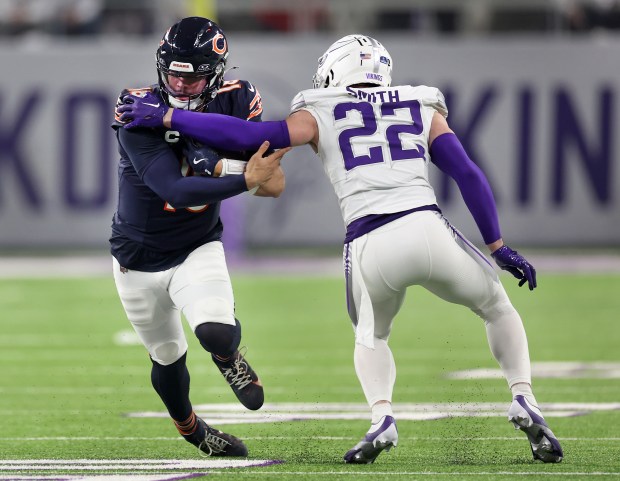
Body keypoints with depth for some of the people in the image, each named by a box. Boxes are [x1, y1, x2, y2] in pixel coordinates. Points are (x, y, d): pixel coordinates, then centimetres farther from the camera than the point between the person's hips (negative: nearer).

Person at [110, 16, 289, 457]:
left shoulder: (236, 104, -14)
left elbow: (274, 184, -18)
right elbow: (176, 191, -36)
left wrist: (218, 164, -33)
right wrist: (245, 178, -44)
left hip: (198, 251, 0)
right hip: (139, 261, 0)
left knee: (217, 333, -26)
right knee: (168, 358, 16)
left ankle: (229, 357, 13)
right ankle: (193, 431, 48)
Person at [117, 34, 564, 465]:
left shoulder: (320, 116, 17)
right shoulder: (423, 110, 22)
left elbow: (246, 136, 9)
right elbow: (469, 175, 13)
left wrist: (165, 117, 14)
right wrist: (498, 247, 18)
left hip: (369, 248, 0)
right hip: (427, 230, 0)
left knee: (371, 338, 29)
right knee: (498, 309, 27)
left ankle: (382, 416, 2)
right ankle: (523, 400, 6)